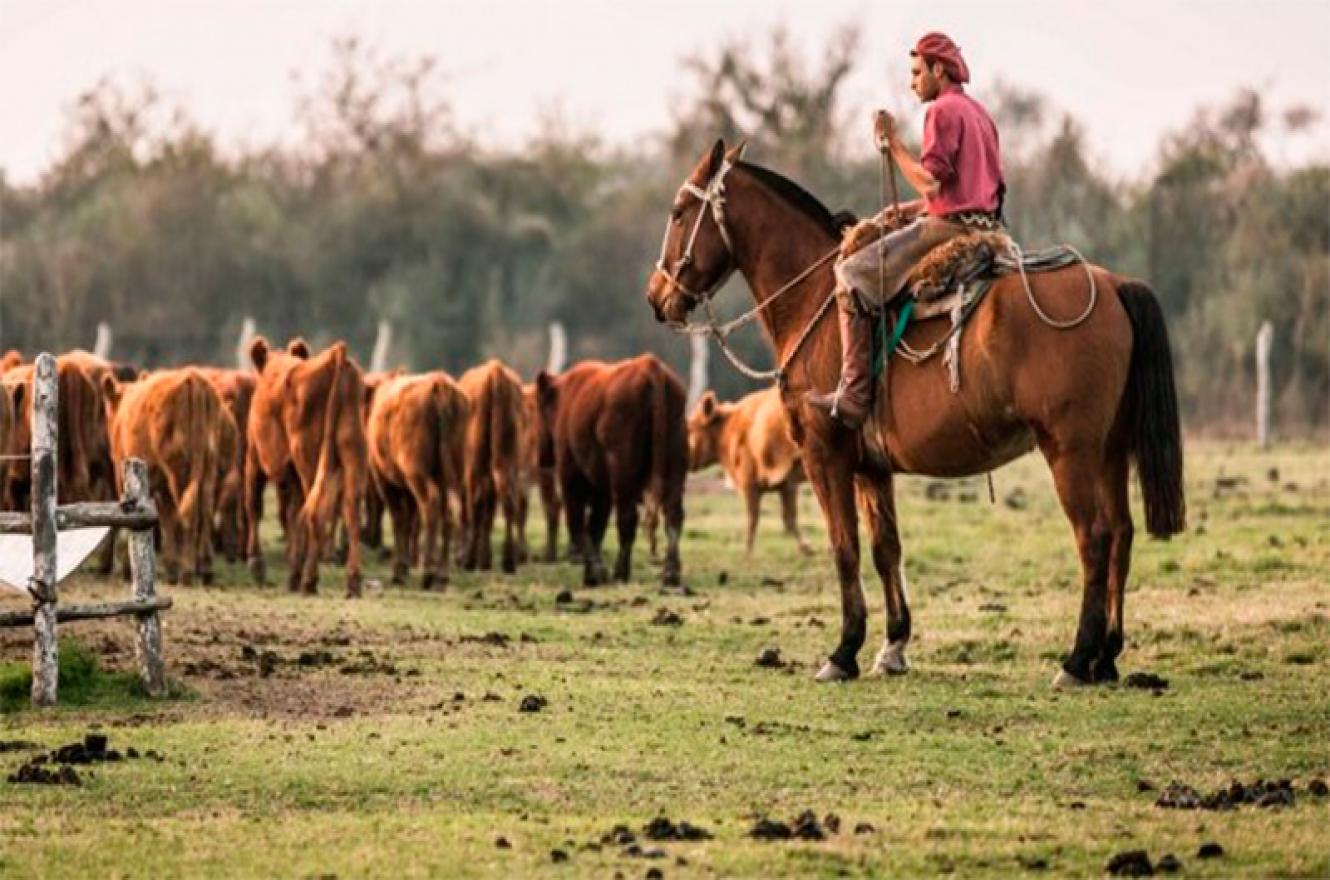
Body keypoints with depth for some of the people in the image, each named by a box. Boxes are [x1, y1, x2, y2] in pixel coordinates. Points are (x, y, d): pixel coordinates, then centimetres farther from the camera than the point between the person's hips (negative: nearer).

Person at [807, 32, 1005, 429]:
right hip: (983, 228, 11)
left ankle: (853, 398, -19)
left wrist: (892, 143, -12)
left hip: (949, 228, -11)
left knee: (853, 275, -12)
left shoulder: (943, 111, -11)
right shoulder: (978, 112, 20)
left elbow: (931, 183, -20)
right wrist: (908, 210, 18)